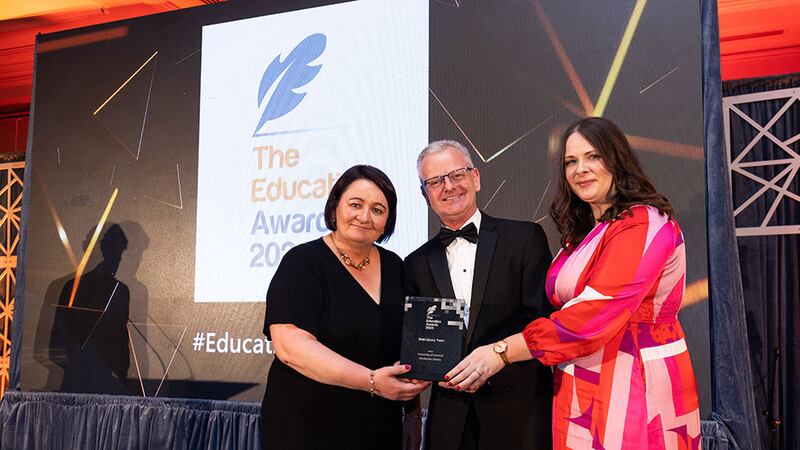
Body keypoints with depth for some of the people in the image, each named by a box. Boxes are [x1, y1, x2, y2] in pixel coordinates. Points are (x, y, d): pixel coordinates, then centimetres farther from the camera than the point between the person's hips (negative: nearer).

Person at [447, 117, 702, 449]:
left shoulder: (644, 224, -13)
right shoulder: (582, 233, 16)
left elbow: (597, 311, -22)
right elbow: (566, 309, 9)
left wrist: (501, 352, -21)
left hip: (632, 390, -7)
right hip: (581, 394, 7)